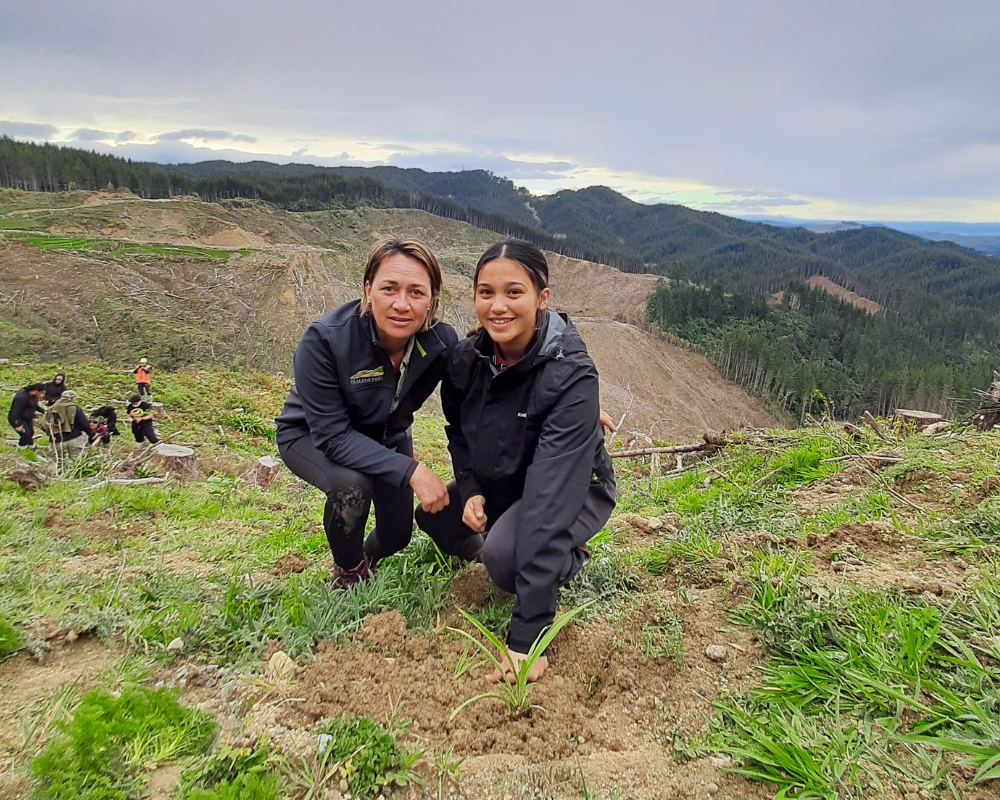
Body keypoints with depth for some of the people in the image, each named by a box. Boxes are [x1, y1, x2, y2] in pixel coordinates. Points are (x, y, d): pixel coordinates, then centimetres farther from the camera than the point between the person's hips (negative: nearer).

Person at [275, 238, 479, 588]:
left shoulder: (442, 342, -25)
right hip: (312, 436, -4)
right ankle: (349, 572, -1)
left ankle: (370, 553, 45)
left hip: (386, 434, 4)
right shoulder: (324, 339, -35)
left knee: (396, 535, 5)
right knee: (351, 485, -33)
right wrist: (411, 471, -39)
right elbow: (331, 434, -32)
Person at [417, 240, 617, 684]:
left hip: (575, 492, -6)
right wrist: (469, 490, -13)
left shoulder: (571, 377, -34)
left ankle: (570, 562, 3)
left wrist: (526, 636, -43)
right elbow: (458, 430, 7)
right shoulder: (466, 359, -16)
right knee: (431, 518, -7)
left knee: (505, 555, -31)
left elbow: (551, 499, -41)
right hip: (497, 484, 6)